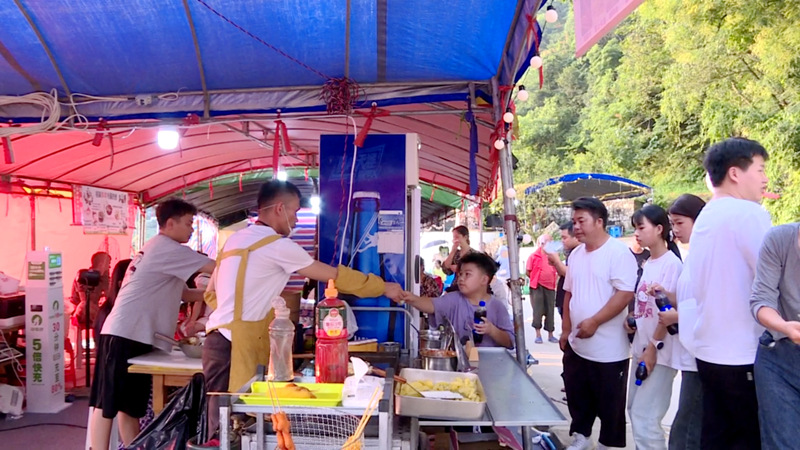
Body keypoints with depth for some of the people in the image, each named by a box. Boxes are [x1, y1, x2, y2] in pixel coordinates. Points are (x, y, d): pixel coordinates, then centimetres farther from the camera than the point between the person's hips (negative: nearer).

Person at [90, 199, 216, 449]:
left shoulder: (159, 250, 20)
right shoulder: (167, 249, -11)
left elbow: (180, 292, 22)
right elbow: (217, 268, -15)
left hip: (136, 336, 10)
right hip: (125, 335, -10)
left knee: (130, 406, 14)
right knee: (107, 405, -5)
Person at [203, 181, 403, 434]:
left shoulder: (236, 239, 15)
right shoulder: (278, 245, -11)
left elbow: (212, 293, 21)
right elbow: (334, 275, -5)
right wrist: (384, 287, 5)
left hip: (222, 339, 9)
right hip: (234, 346, -9)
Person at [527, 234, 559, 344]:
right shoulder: (534, 255, -4)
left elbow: (559, 270, 18)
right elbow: (528, 272, -2)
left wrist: (556, 280, 6)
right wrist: (536, 280, 1)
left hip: (550, 287, 4)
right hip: (538, 287, -4)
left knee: (550, 311, 7)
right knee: (537, 310, -2)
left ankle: (550, 335, 15)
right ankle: (538, 335, 4)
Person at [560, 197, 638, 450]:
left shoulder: (618, 252, -15)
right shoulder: (576, 254, 9)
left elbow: (625, 293, -22)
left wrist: (594, 322, -21)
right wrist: (566, 329, 13)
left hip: (608, 349, -7)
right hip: (576, 345, 7)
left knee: (609, 404, 9)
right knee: (577, 398, 18)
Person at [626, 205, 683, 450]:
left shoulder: (672, 263, -14)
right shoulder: (647, 264, 11)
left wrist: (654, 347, -15)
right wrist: (632, 320, 1)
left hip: (659, 350, -9)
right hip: (641, 346, 9)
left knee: (644, 416, -5)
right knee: (635, 409, 15)